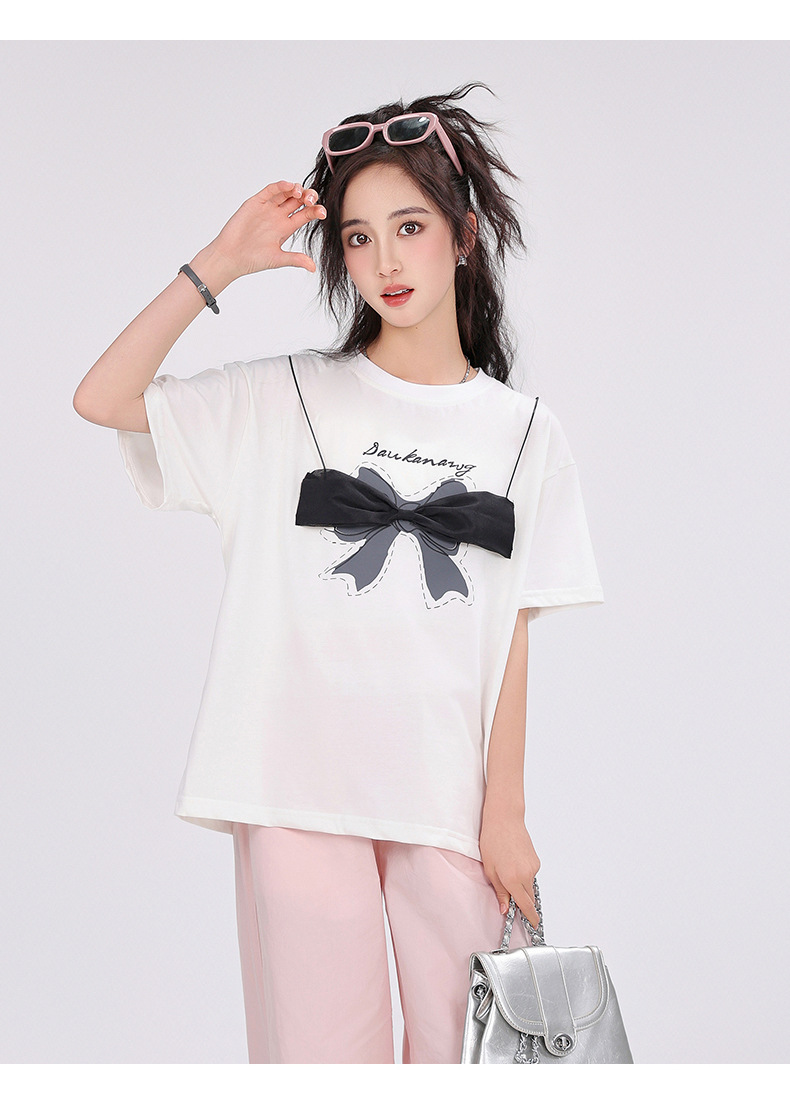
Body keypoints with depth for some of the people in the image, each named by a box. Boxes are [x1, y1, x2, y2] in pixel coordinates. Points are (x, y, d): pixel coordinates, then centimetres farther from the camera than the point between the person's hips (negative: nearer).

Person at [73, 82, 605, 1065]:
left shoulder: (524, 433, 8)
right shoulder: (286, 399, 5)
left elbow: (512, 639, 4)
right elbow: (100, 399, -5)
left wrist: (505, 810, -1)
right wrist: (219, 266, -7)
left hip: (450, 791, 1)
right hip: (299, 783, -1)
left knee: (460, 1046, 5)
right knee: (320, 1047, 2)